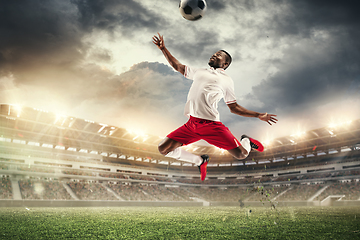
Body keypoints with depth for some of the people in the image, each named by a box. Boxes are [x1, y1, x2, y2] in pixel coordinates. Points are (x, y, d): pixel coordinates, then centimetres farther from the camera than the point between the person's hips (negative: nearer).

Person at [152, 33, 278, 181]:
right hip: (191, 124, 4)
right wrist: (163, 48, 27)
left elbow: (234, 108, 13)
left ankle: (246, 141, 26)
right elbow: (177, 66, 31)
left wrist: (258, 115, 6)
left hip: (211, 124, -4)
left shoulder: (226, 80, 13)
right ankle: (200, 161, 19)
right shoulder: (199, 72, 23)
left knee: (241, 154, -16)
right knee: (163, 149, -5)